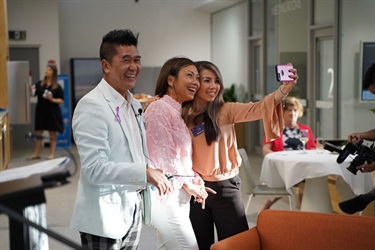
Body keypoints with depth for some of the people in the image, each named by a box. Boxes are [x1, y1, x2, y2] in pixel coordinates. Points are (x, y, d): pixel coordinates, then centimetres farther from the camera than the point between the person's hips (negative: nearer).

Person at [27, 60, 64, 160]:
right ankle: (37, 153, 17)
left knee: (52, 132, 4)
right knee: (38, 132, 8)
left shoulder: (57, 87, -5)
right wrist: (32, 90, -13)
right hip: (41, 111, 4)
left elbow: (61, 100, -5)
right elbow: (33, 94, 7)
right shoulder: (39, 84, 4)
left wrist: (52, 99, -20)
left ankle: (52, 154, 13)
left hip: (52, 112, -3)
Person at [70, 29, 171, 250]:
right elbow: (94, 168, -23)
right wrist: (145, 173, -26)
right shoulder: (92, 105, -16)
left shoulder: (135, 104, 12)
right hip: (104, 217, -8)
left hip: (133, 212, 8)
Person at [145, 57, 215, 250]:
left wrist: (195, 181, 3)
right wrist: (188, 185, -9)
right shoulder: (159, 108, -14)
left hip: (177, 195, 9)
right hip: (166, 194, -9)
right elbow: (163, 157, -18)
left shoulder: (176, 111, 16)